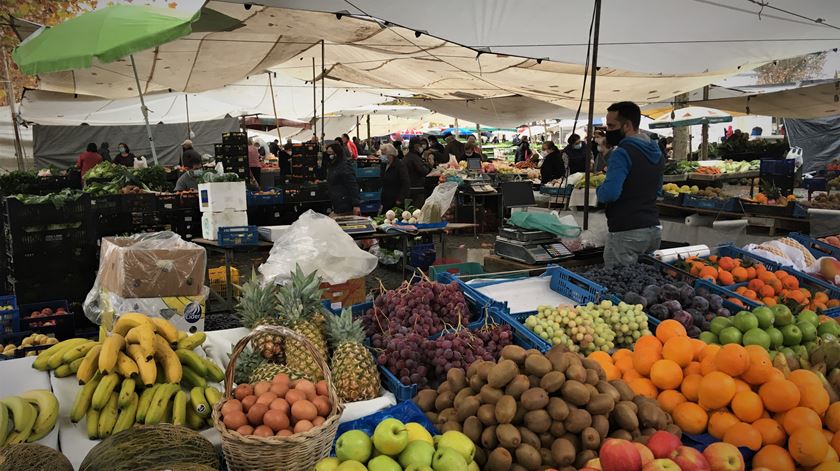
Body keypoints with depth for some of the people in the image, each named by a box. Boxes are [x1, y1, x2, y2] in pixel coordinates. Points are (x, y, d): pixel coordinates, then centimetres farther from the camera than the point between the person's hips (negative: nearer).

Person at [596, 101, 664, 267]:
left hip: (626, 232, -9)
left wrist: (598, 191, -5)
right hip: (654, 228, 9)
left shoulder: (622, 153, -15)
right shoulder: (656, 152, 12)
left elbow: (610, 193, -25)